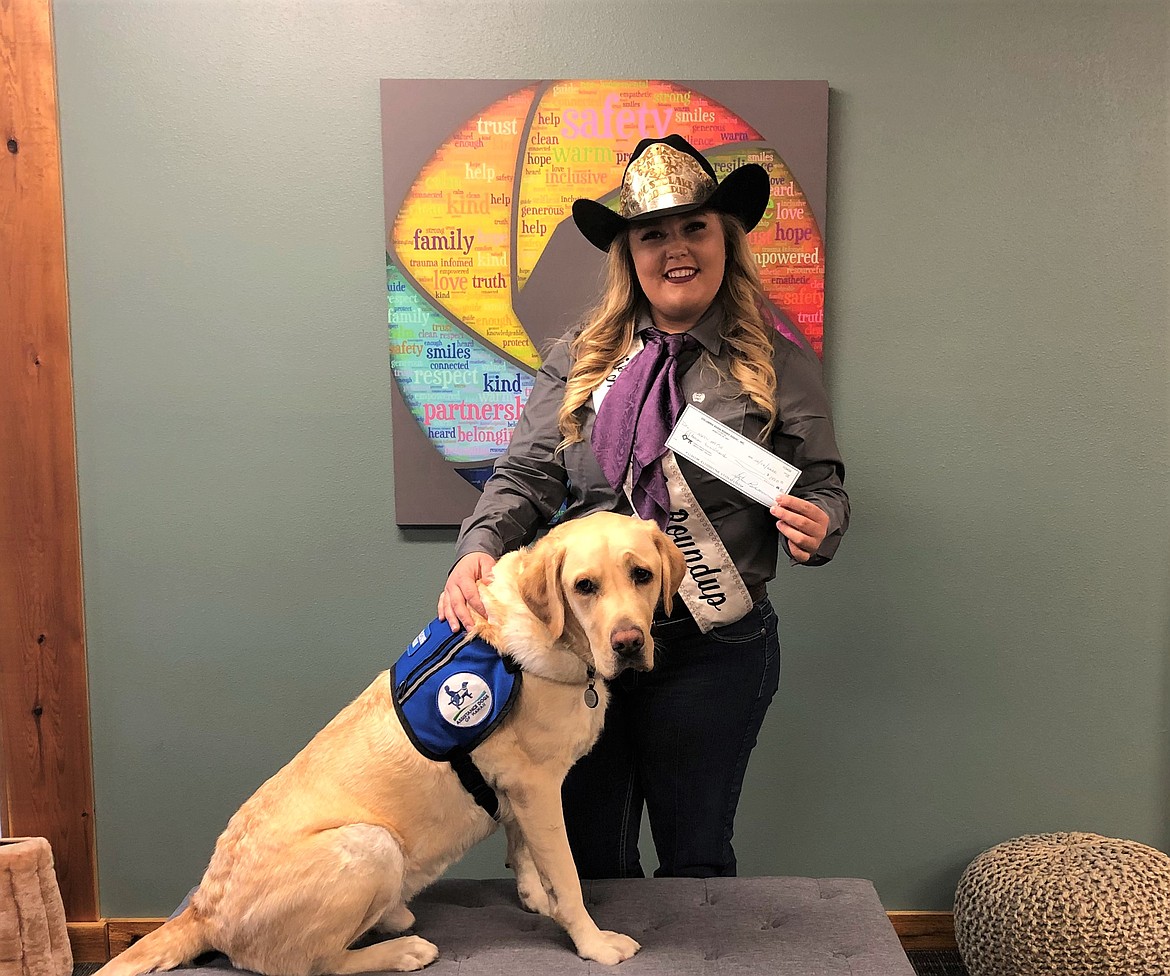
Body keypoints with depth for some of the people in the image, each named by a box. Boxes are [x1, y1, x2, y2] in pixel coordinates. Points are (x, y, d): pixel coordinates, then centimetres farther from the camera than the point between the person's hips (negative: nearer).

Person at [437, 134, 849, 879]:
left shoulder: (780, 362, -1)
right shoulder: (578, 358, 4)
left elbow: (825, 487, 3)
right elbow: (527, 477, 2)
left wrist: (817, 526, -19)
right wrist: (480, 549, -16)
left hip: (712, 651, -2)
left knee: (694, 861, 15)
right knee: (586, 859, 17)